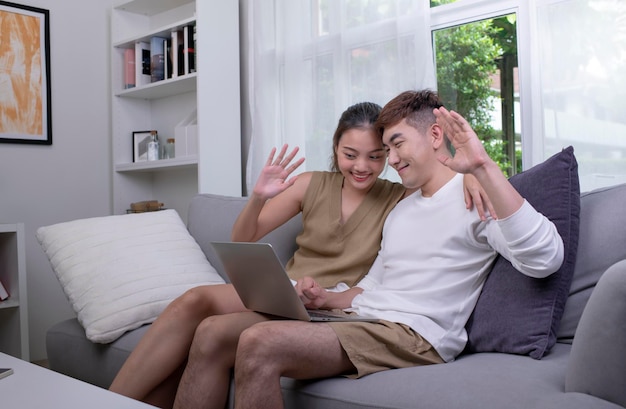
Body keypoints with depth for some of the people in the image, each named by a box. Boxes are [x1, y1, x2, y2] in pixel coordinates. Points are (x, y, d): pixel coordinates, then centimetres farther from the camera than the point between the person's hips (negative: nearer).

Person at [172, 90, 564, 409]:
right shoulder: (400, 211, 25)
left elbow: (545, 259, -20)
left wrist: (484, 166, -27)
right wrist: (326, 298, 5)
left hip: (412, 333, -8)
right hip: (355, 315, 9)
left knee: (260, 342, -30)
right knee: (213, 334, -6)